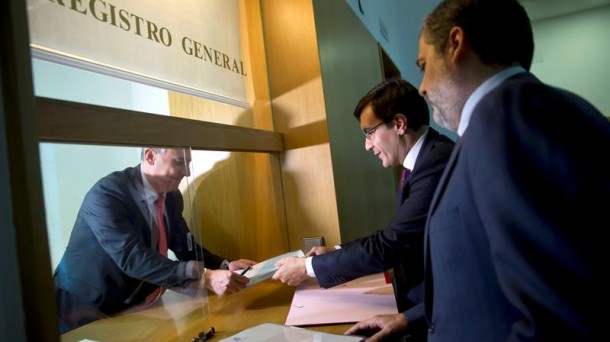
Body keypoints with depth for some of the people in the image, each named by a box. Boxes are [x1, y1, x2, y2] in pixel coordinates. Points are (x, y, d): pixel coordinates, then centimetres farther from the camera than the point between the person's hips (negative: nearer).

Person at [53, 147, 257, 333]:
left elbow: (185, 248, 6)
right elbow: (133, 258, -35)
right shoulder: (107, 194, -25)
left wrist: (224, 267, -11)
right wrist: (204, 277, -42)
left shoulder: (172, 196, -1)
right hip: (86, 308, -6)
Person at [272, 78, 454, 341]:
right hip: (429, 304, 8)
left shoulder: (437, 162, -23)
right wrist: (336, 252, 5)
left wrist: (308, 266, -13)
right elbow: (395, 239, 11)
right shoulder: (423, 159, 6)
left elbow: (388, 246, -23)